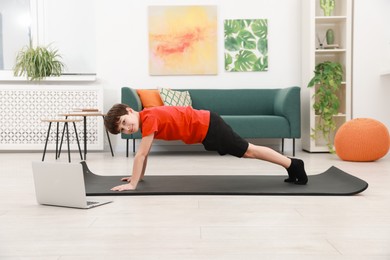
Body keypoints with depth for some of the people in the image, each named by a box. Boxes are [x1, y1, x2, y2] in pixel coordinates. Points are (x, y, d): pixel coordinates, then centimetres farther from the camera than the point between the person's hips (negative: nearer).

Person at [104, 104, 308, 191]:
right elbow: (145, 154, 16)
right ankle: (292, 169, 24)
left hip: (207, 126, -8)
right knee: (247, 152, 14)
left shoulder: (149, 118, -23)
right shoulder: (145, 121, 5)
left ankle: (294, 165, 10)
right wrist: (138, 176, 18)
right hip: (203, 130, 8)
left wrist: (132, 184, -22)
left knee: (248, 150, -1)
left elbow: (141, 154, -25)